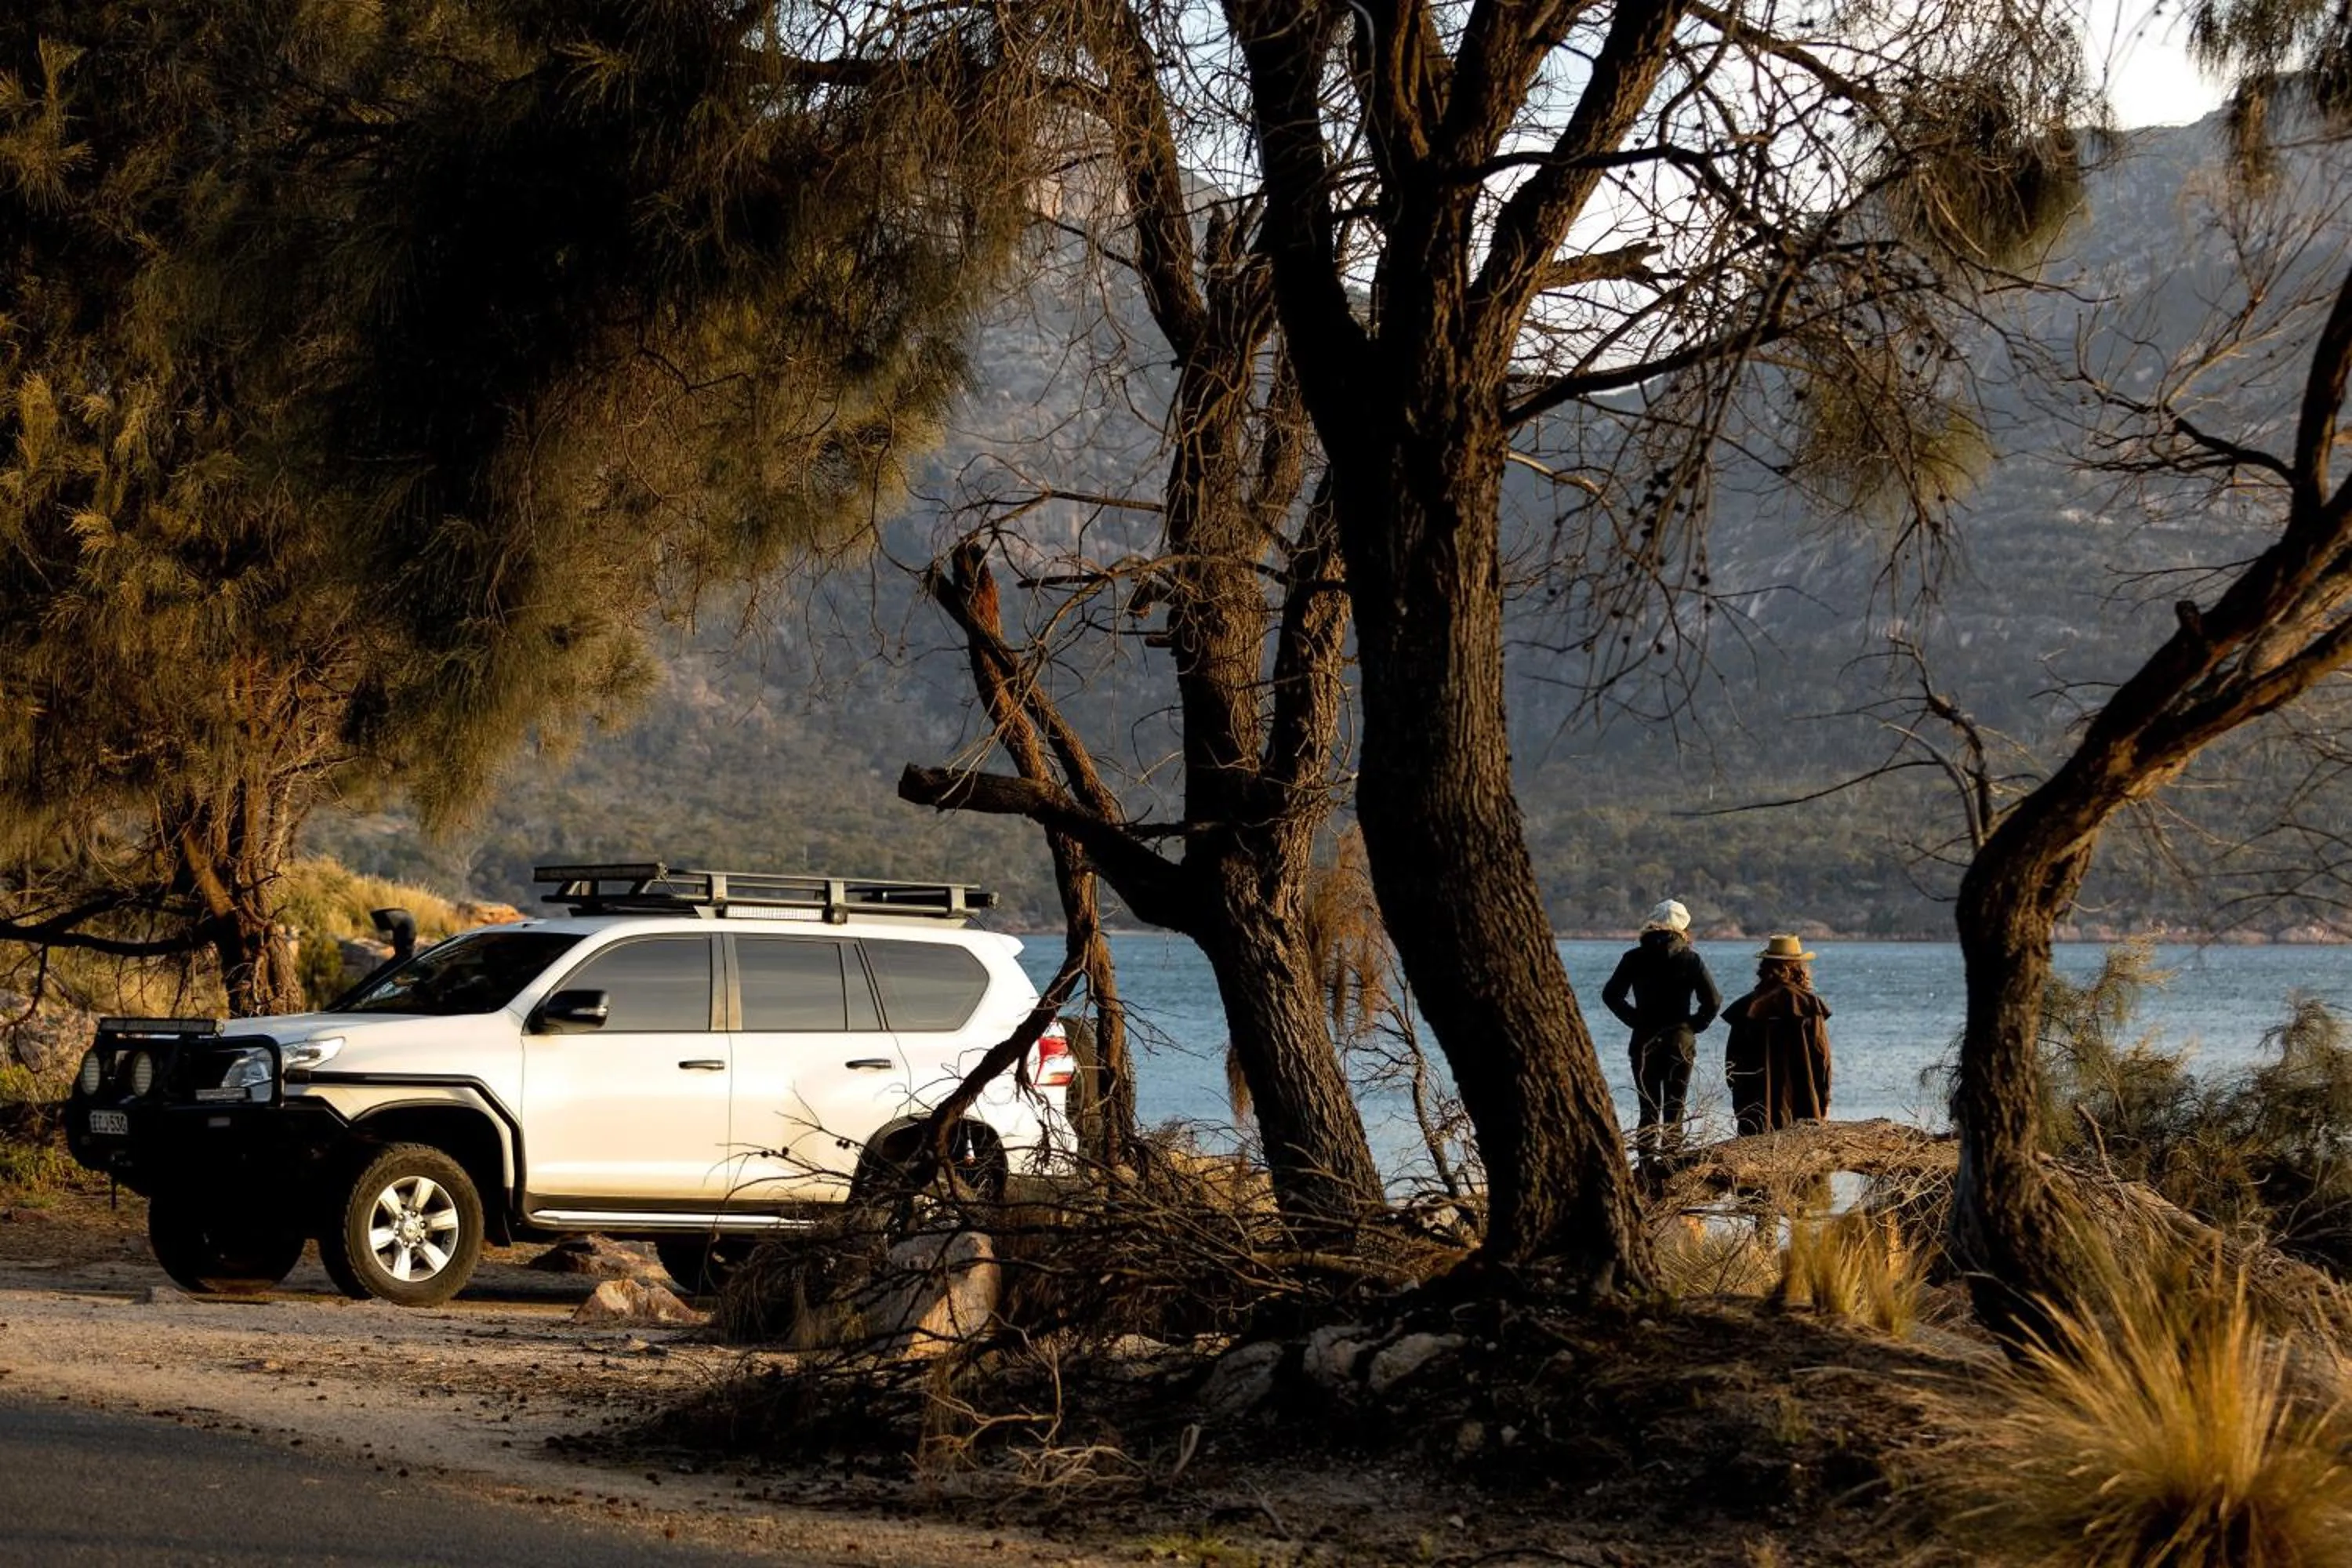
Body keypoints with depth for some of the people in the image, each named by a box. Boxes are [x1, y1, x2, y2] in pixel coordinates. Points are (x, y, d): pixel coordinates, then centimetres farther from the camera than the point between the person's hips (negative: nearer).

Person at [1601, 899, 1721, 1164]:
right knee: (1674, 1110, 5)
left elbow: (1610, 995, 0)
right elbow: (1713, 1001, -8)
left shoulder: (1635, 958, -1)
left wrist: (1635, 1020, 7)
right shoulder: (1691, 959, -5)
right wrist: (1693, 1025, 4)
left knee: (1648, 1110, 7)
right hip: (1680, 1042, -1)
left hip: (1644, 1042, 1)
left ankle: (1647, 1163, 1)